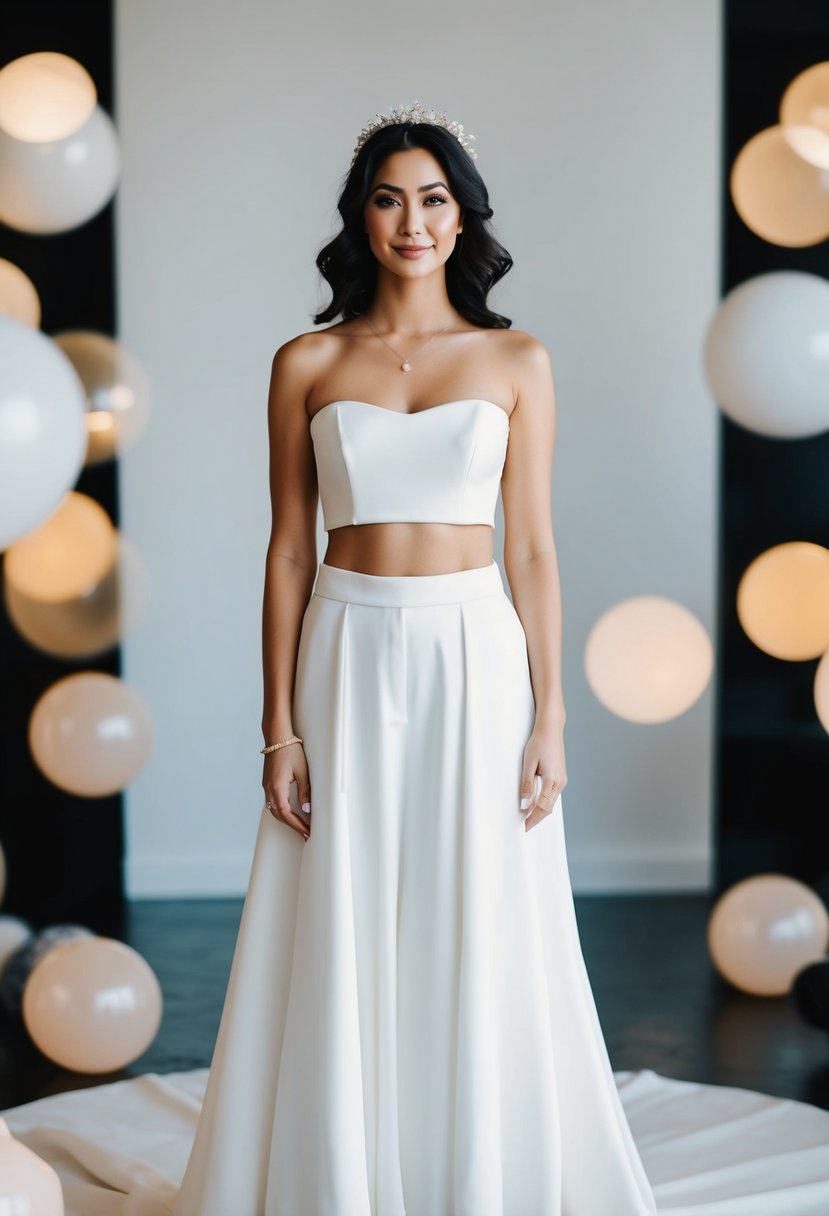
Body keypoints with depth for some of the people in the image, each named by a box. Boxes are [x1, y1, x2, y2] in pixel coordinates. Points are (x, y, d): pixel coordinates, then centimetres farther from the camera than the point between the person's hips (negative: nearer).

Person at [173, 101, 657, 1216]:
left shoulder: (517, 361, 3)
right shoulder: (307, 365, 3)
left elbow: (533, 549, 2)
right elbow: (289, 552, 3)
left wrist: (549, 721, -2)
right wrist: (280, 728, -1)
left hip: (477, 659, 0)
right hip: (349, 662, 0)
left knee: (482, 938, 6)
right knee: (343, 945, 6)